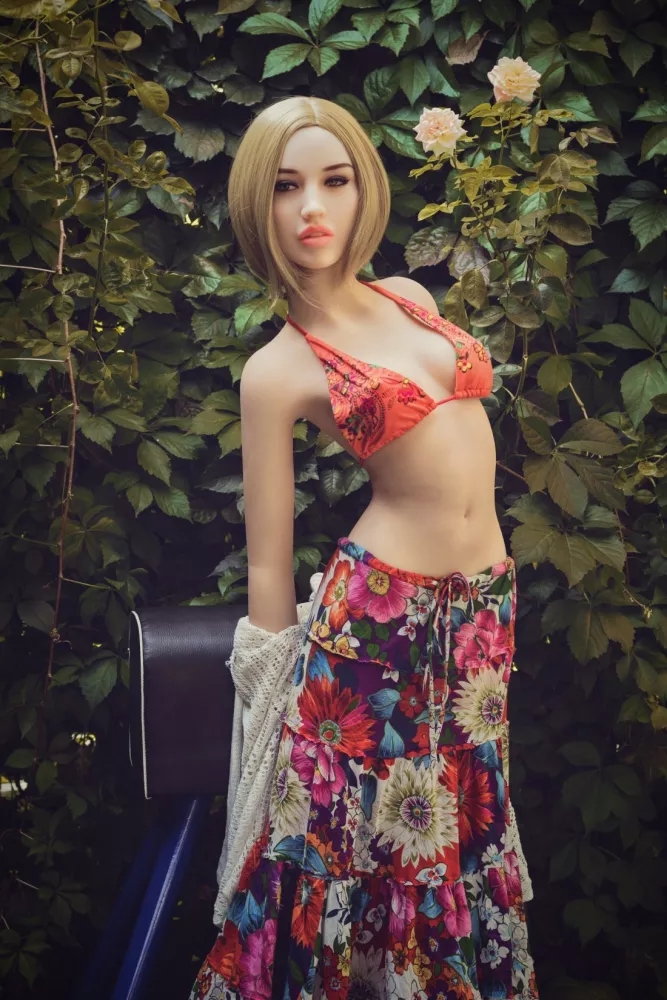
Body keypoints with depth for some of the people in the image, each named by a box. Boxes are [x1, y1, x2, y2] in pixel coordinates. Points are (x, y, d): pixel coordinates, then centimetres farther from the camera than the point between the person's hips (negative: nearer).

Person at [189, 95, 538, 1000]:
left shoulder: (412, 300, 7)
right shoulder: (278, 370, -8)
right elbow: (269, 559, -5)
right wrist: (285, 701, -2)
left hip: (485, 596, 5)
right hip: (380, 612, -5)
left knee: (461, 818, 16)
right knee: (371, 830, 5)